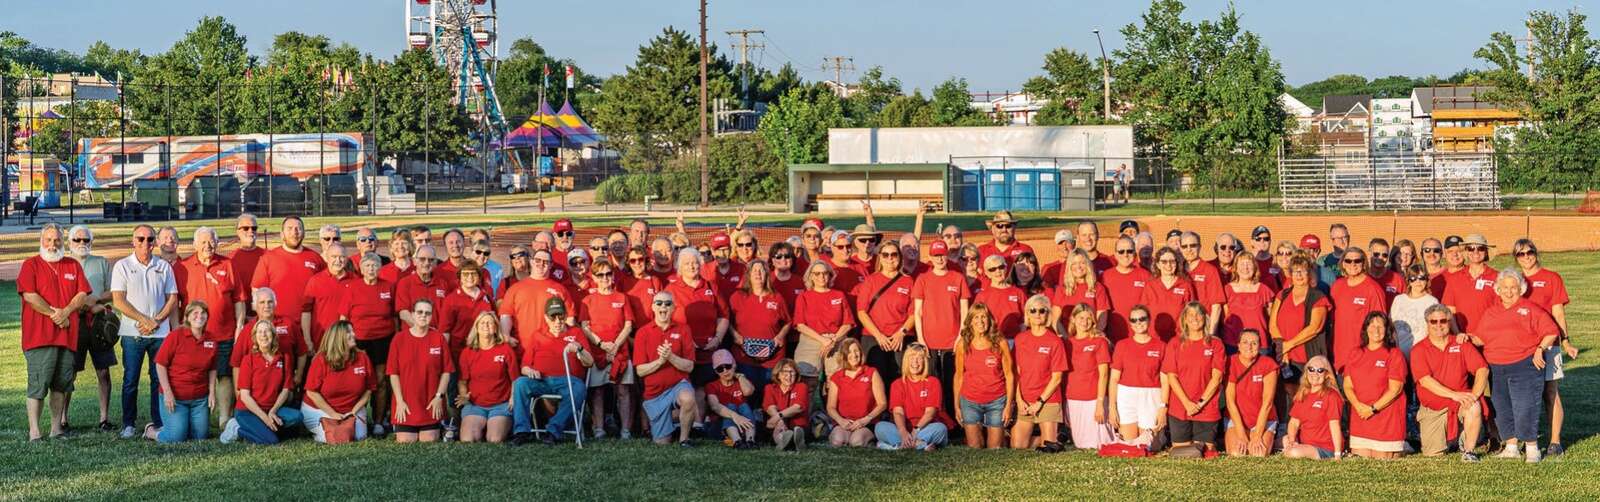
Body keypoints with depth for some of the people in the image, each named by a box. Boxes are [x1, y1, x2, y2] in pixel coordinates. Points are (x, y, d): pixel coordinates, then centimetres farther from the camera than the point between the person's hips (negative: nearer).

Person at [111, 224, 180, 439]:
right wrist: (144, 319, -11)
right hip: (132, 333, -2)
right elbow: (118, 301, -4)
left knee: (160, 379, 1)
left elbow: (172, 299, 8)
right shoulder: (122, 266, 3)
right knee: (130, 380, 1)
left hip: (160, 332, 2)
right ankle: (128, 424, 9)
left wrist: (157, 320, -7)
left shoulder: (164, 267, 10)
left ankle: (156, 424, 6)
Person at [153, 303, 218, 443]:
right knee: (176, 437, -12)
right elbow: (160, 364, -9)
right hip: (175, 397, -5)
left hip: (200, 399, 5)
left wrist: (211, 392, 4)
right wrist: (167, 392, -14)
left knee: (200, 436, 2)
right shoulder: (176, 336, -10)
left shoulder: (211, 341, 3)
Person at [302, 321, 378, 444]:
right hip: (318, 409, -2)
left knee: (359, 435, -20)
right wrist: (333, 414, -15)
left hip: (351, 409, 2)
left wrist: (354, 411, -9)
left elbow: (369, 389, 2)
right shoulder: (321, 360, -13)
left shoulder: (363, 358, -5)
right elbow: (312, 392, -11)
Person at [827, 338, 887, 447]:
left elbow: (882, 403, 1)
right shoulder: (836, 378, 12)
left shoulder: (871, 374, 7)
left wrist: (865, 420, -12)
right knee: (838, 441, -34)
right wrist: (840, 420, -13)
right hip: (843, 423, 1)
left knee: (857, 441, -33)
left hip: (867, 424, -1)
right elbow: (831, 407, 9)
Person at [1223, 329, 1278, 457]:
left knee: (1259, 454, -22)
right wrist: (1241, 435, -16)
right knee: (1236, 453, -23)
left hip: (1263, 420, 0)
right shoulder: (1231, 364, -8)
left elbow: (1267, 403, -13)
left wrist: (1257, 436, -17)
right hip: (1235, 418, 0)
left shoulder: (1268, 365, -10)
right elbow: (1230, 401, -11)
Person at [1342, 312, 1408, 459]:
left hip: (1386, 420, -4)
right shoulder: (1355, 354, 12)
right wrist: (1358, 405, -10)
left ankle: (1398, 451, 24)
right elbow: (1347, 386, 8)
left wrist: (1373, 408, -15)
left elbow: (1395, 389, -9)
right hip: (1359, 419, 4)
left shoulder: (1394, 354, -2)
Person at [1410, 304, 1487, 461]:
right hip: (1433, 409, 0)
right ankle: (1450, 436, 29)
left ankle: (1469, 450, -13)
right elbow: (1425, 380, -15)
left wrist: (1474, 394, -22)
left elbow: (1482, 369, -5)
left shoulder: (1461, 344, 4)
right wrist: (1454, 394, -25)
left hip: (1459, 403, 0)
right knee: (1433, 453, -7)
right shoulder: (1419, 350, -2)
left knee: (1474, 407, -34)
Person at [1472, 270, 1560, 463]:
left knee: (1525, 408, -10)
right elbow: (1480, 338, 15)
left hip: (1525, 366, -5)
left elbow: (1551, 331, -1)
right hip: (1496, 369, 5)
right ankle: (1511, 446, 16)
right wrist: (1468, 338, -3)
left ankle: (1532, 447, 1)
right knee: (1502, 409, 7)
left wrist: (1540, 349, -11)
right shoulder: (1490, 312, 15)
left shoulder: (1530, 309, 2)